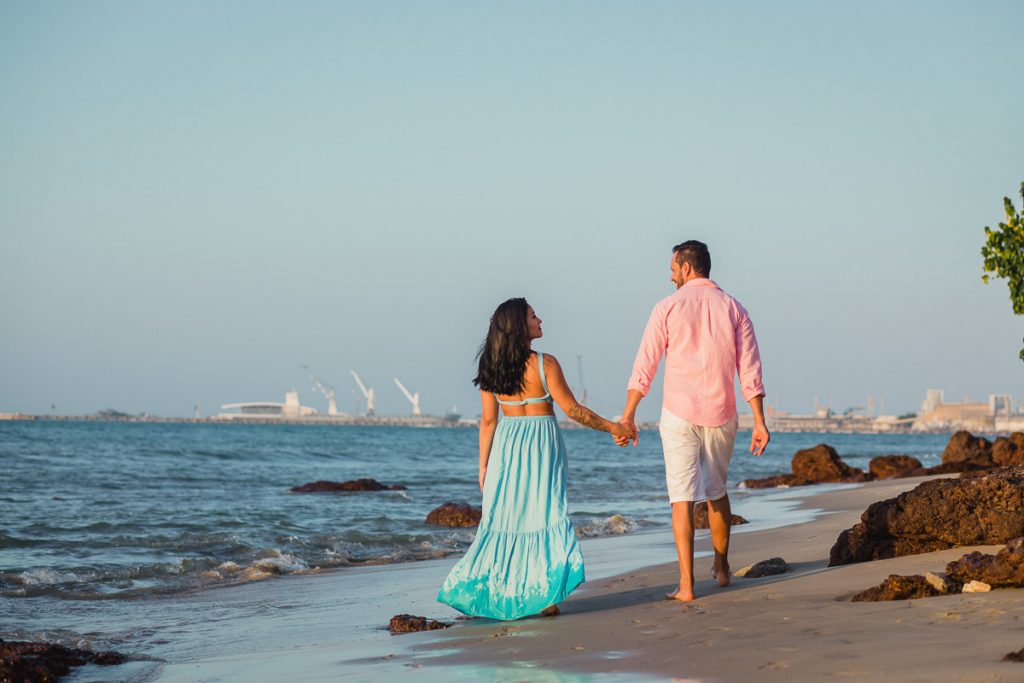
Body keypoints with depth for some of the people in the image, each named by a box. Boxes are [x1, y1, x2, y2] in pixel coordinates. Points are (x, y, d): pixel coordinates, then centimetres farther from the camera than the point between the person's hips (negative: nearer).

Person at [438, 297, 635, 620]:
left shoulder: (492, 368, 2)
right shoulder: (544, 363, -10)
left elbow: (488, 420, 5)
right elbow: (572, 409, -9)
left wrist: (483, 466, 11)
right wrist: (612, 427, 1)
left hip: (506, 447, 4)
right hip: (542, 445, -4)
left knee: (503, 519, 8)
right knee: (545, 515, 0)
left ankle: (494, 593, 9)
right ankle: (543, 595, -5)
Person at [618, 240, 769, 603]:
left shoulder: (669, 307, -4)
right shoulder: (733, 309, 4)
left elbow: (644, 367, -6)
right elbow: (750, 371, -1)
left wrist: (628, 416, -3)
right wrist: (759, 423, -1)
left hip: (679, 414, -3)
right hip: (720, 416, 3)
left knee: (682, 497, -3)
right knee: (717, 491, 22)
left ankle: (686, 584, -10)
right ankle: (721, 567, 34)